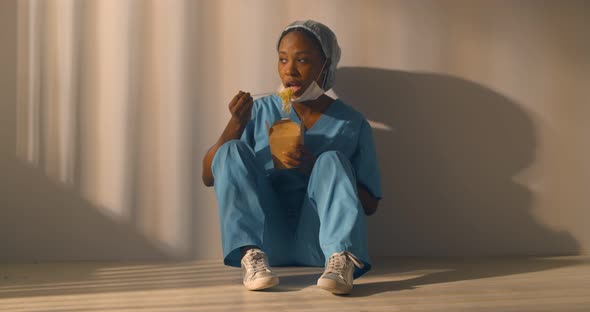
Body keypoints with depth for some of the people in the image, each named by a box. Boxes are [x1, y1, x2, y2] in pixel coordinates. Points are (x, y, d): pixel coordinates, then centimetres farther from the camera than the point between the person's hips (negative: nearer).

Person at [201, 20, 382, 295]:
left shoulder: (352, 124, 6)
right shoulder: (260, 112, 9)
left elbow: (370, 204, 3)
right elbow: (209, 177, 3)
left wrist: (316, 169, -13)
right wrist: (235, 126, -15)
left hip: (317, 243, -1)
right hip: (266, 238, 2)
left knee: (332, 160, -23)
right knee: (232, 151, -17)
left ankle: (341, 259, -42)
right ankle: (250, 254, -34)